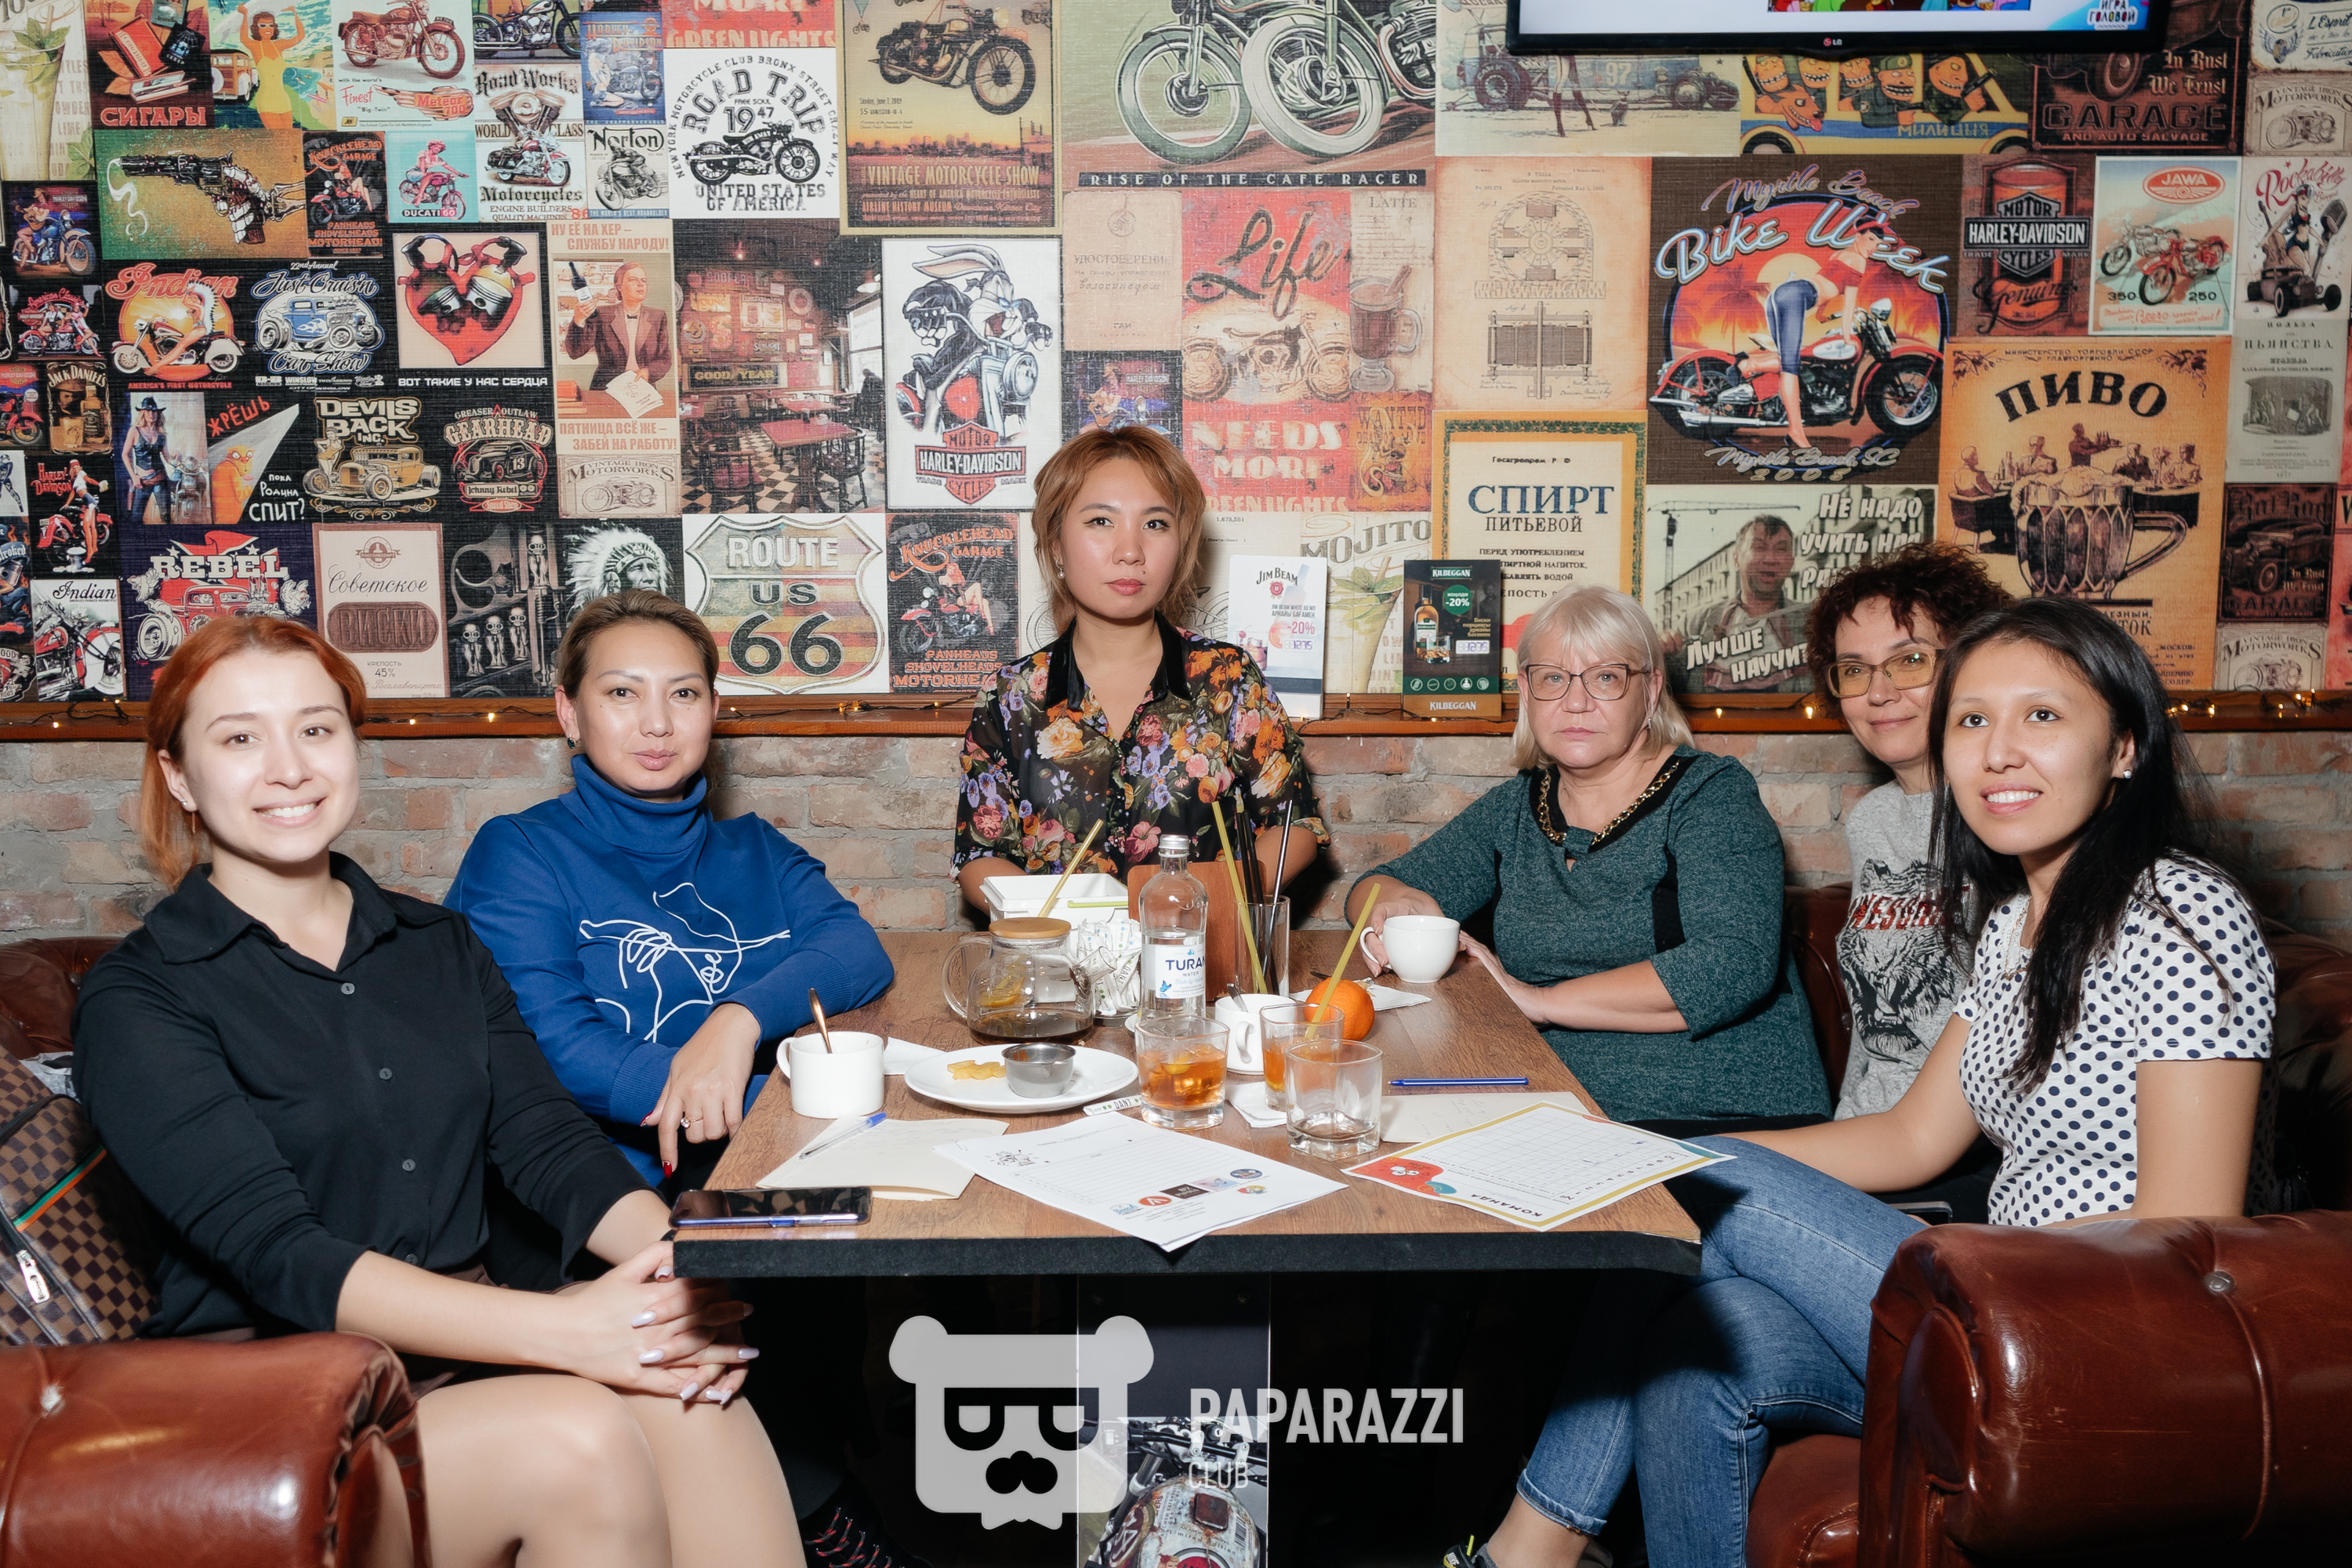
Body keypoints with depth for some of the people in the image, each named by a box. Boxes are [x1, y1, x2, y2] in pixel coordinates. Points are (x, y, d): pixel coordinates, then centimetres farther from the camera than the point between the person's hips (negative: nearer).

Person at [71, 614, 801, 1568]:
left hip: (464, 1347, 4)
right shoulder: (136, 1002, -3)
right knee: (577, 1437, -32)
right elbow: (278, 1251, -16)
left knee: (687, 1394, -27)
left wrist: (685, 1263, -21)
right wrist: (564, 1328, -30)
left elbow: (547, 1143, 3)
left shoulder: (439, 946, 15)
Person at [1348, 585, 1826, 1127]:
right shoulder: (1513, 809, 12)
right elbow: (1374, 888, 17)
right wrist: (1394, 906, -11)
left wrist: (1539, 1000, -14)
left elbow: (1734, 967, -19)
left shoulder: (1712, 794, -5)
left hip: (1730, 1122, -5)